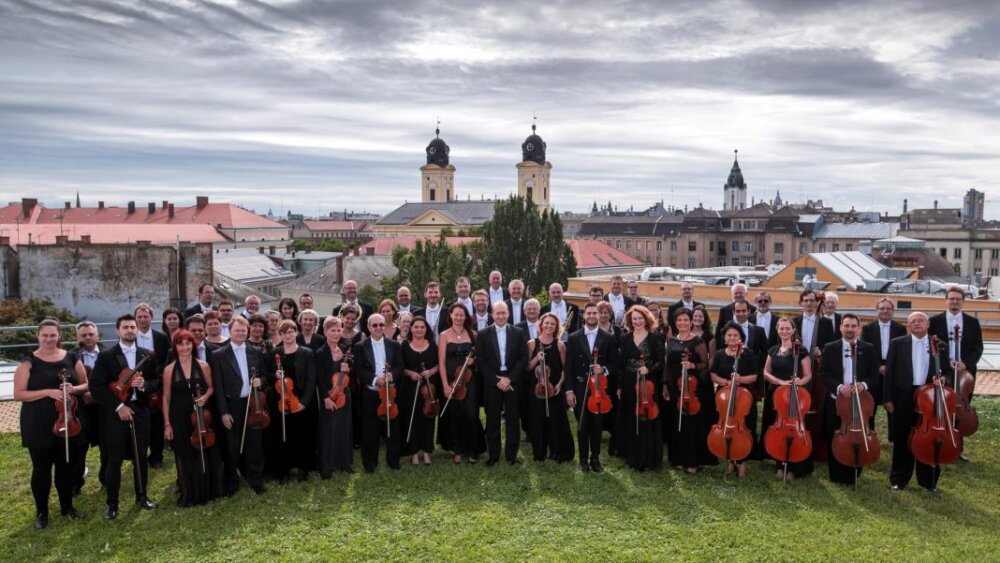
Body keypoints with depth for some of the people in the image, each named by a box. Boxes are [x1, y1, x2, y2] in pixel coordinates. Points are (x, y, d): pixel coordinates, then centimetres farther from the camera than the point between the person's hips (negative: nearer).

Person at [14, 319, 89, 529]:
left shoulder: (71, 358, 3)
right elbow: (18, 394, -10)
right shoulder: (29, 361, -5)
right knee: (41, 468, 7)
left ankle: (67, 506, 29)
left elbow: (85, 385, 10)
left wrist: (74, 389, -12)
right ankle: (41, 512, 21)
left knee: (66, 466, 13)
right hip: (38, 424, -3)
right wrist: (48, 392, -21)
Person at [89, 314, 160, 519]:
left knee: (141, 457, 11)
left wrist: (145, 384, -14)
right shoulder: (106, 356, -4)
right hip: (116, 413, -3)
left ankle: (141, 496, 26)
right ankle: (112, 504, 13)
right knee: (115, 460, 2)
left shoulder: (148, 355, 7)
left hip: (141, 411, 3)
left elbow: (158, 381, 9)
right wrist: (118, 406, -15)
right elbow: (96, 386, -9)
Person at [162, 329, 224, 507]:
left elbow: (211, 387, 11)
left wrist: (205, 397, -12)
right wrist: (167, 424, -2)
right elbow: (166, 397, 0)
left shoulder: (203, 366, -2)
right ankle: (188, 495, 20)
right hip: (179, 419, -1)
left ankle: (206, 491, 25)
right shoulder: (169, 369, -4)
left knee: (205, 454, 8)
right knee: (185, 457, 7)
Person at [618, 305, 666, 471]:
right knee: (630, 421, 7)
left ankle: (649, 458, 8)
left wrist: (649, 368, -20)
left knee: (648, 420, 0)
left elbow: (660, 362, -1)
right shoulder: (625, 338, 5)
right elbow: (622, 362, 6)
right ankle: (633, 457, 19)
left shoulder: (655, 339, -2)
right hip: (629, 384, 3)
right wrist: (619, 386, 5)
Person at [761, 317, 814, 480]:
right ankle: (781, 465, 20)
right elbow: (766, 373, 6)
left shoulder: (801, 350, -5)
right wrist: (780, 381, -11)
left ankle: (792, 467, 9)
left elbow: (808, 375, -4)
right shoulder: (773, 350, 9)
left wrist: (798, 382, -25)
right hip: (774, 394, 4)